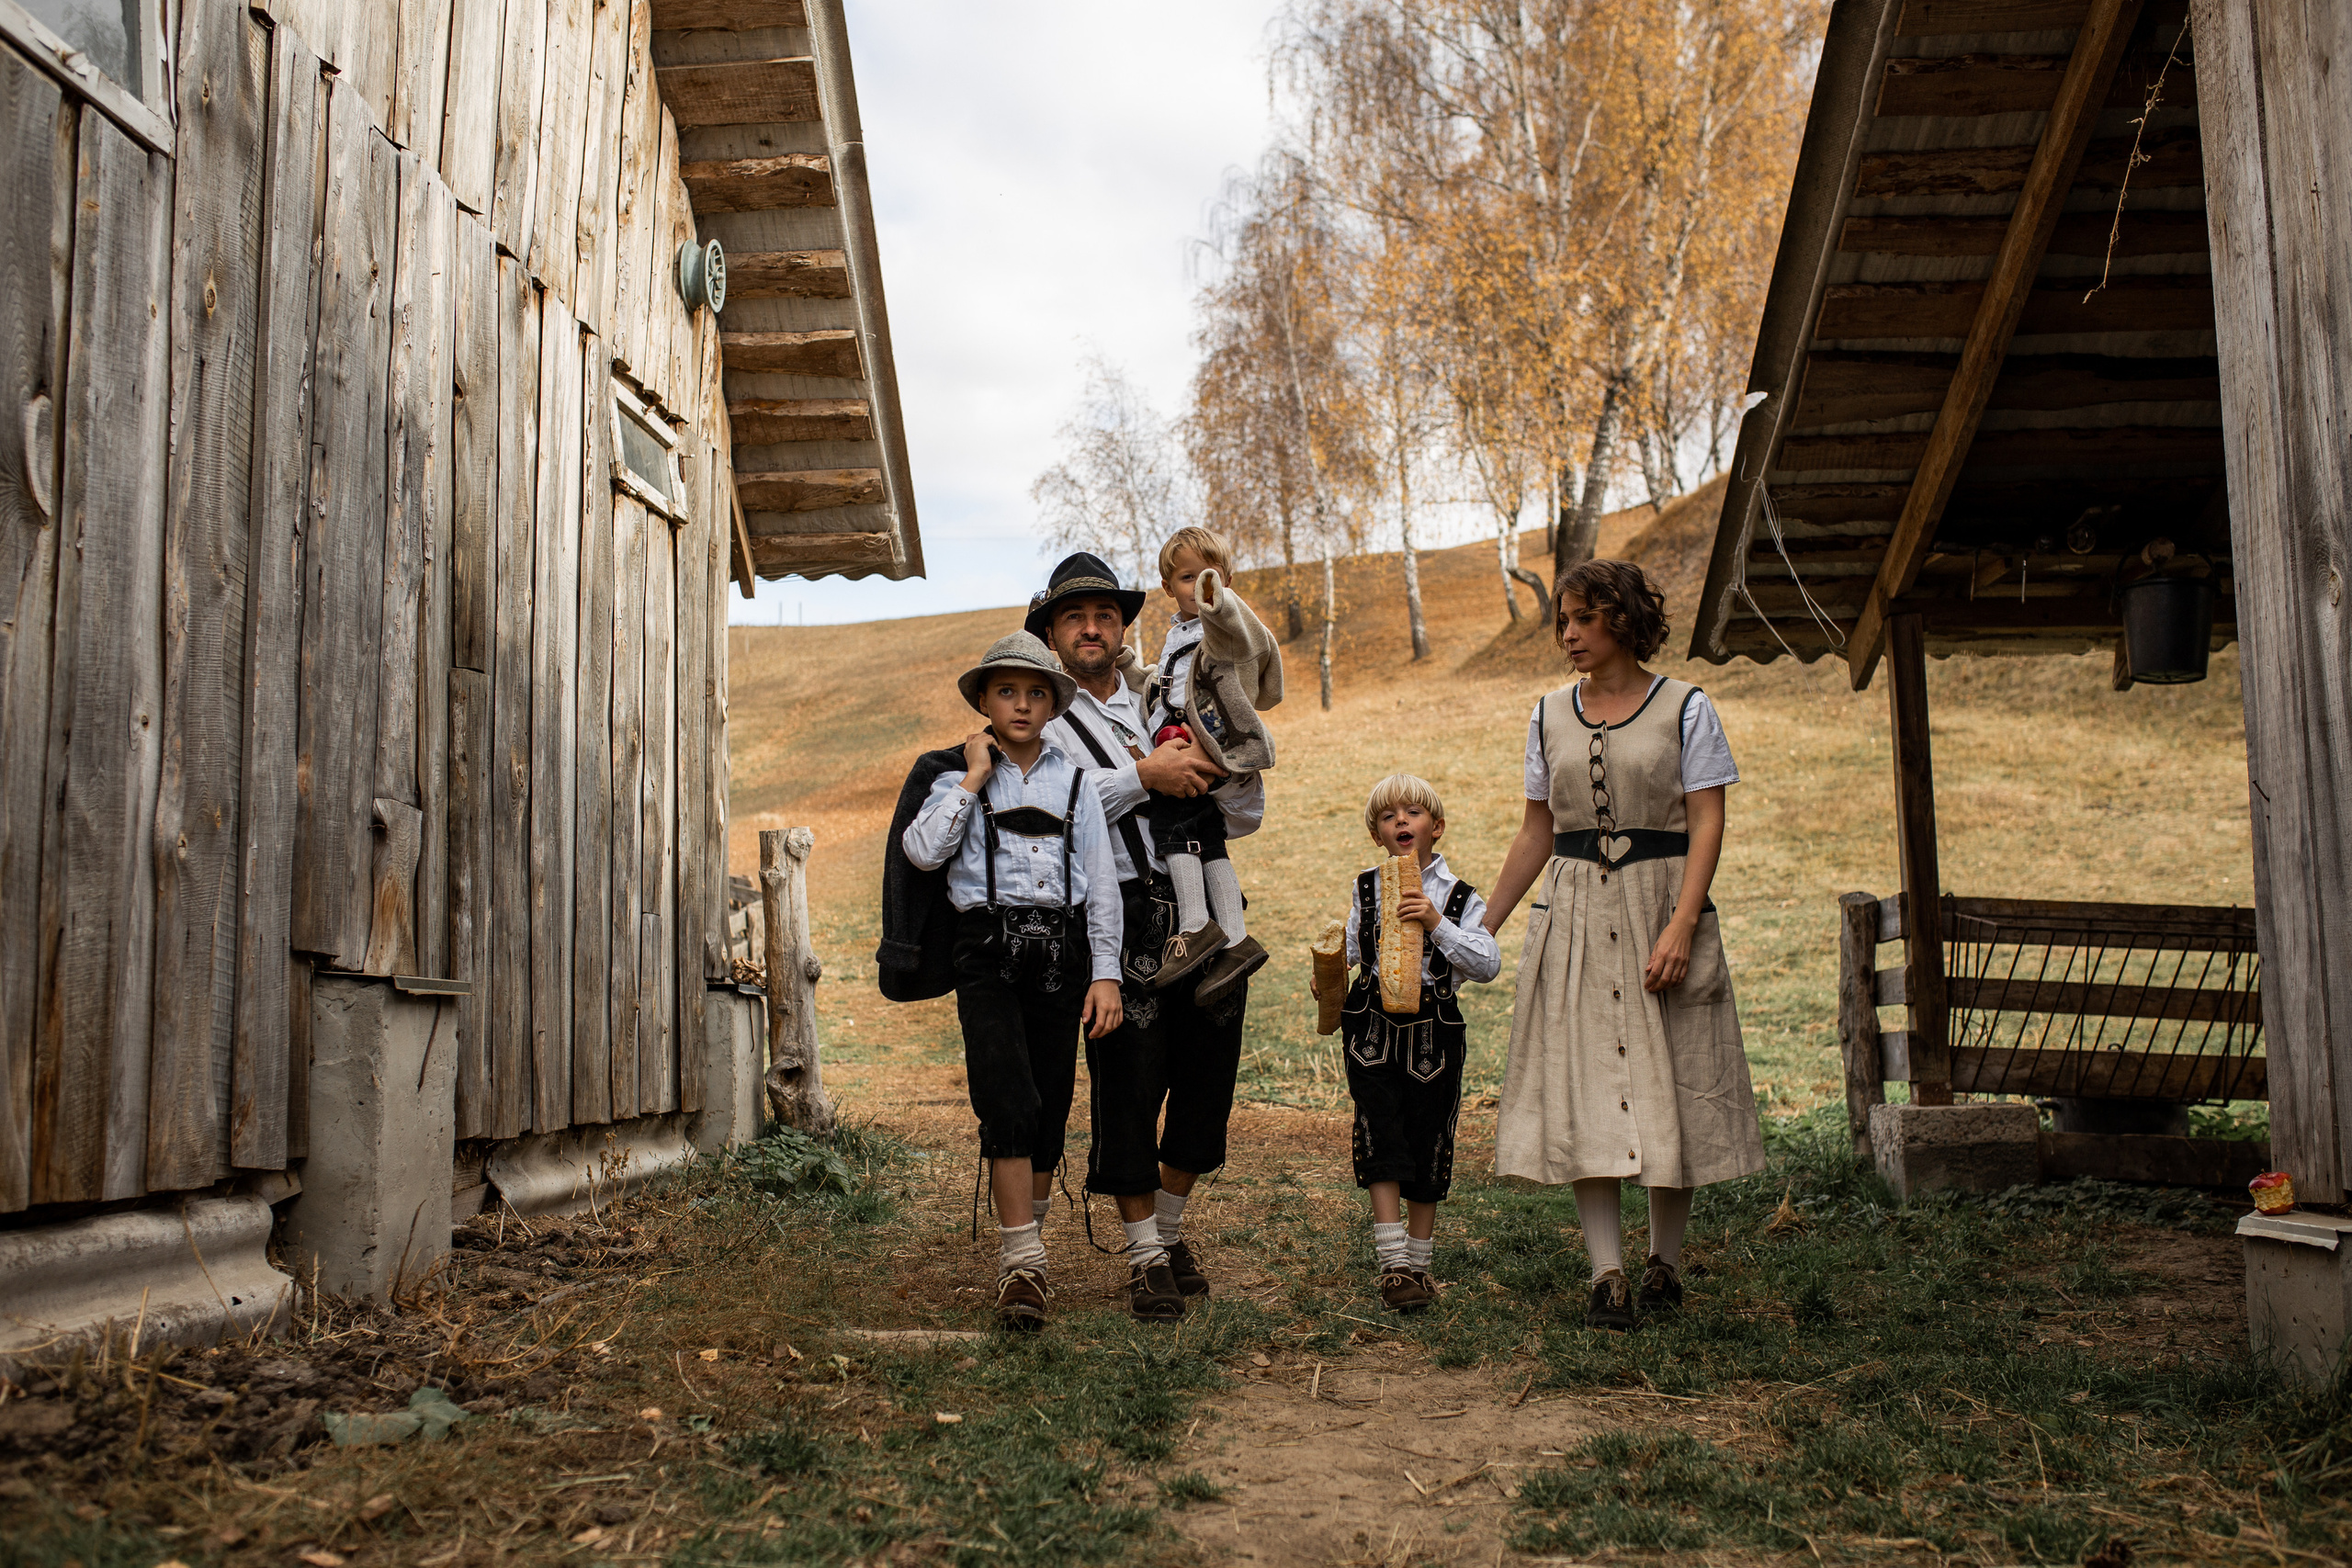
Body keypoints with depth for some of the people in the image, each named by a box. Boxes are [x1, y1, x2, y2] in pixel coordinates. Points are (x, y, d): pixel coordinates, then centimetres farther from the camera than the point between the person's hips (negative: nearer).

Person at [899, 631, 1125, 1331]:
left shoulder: (1074, 781, 14)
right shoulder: (960, 779, 9)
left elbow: (1101, 881, 10)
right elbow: (922, 850, -9)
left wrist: (1105, 973, 2)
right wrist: (974, 778, -4)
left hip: (1061, 950, 3)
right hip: (988, 948, -3)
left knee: (1049, 1110, 4)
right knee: (1010, 1104, -16)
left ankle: (1020, 1253, 19)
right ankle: (1022, 1261, -14)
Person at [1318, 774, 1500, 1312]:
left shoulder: (1458, 895, -2)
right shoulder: (1367, 888, 7)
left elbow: (1488, 964, -11)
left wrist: (1437, 923, -21)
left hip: (1433, 1026, -1)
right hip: (1372, 1021, 1)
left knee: (1428, 1139, 6)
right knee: (1381, 1133, -9)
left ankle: (1417, 1262, 21)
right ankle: (1392, 1262, -6)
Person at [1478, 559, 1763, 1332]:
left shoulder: (1685, 709, 0)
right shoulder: (1550, 717, 10)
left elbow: (1707, 825, -6)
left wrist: (1680, 928, -17)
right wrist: (1481, 928, 12)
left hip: (1662, 907, -3)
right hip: (1574, 916, 3)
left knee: (1671, 1086, 2)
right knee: (1582, 1090, -3)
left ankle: (1665, 1262, 17)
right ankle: (1608, 1275, 0)